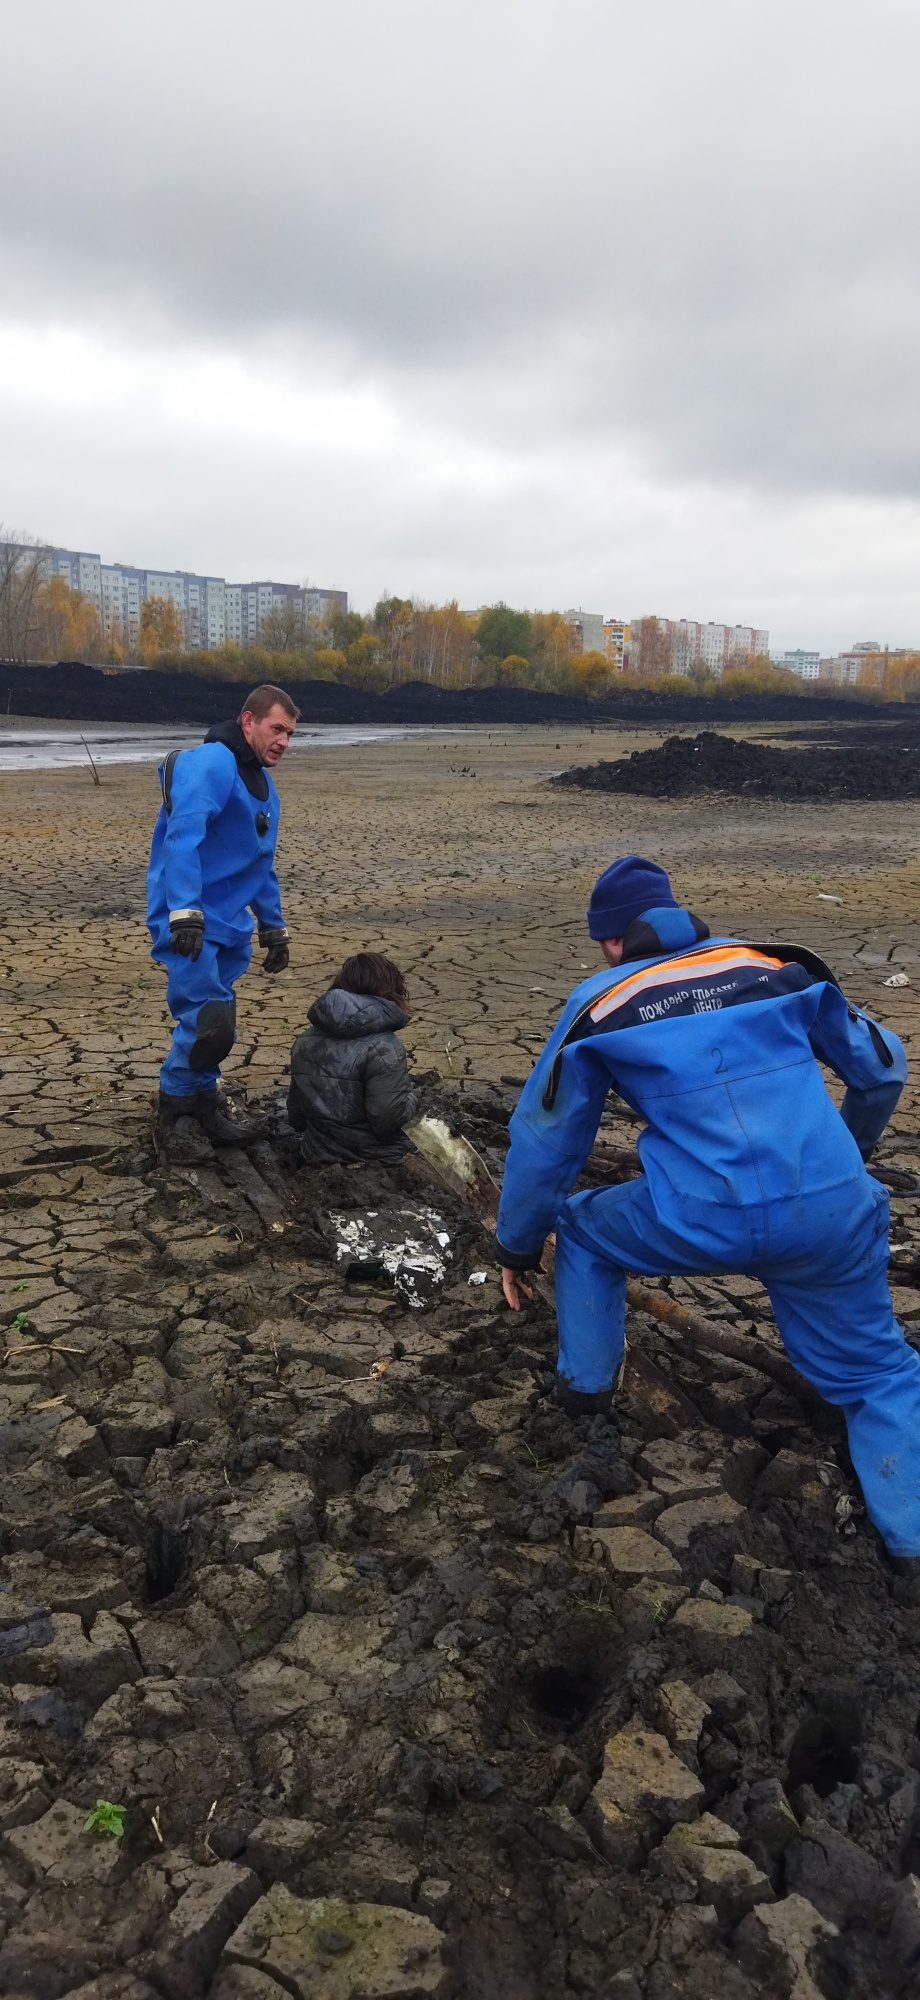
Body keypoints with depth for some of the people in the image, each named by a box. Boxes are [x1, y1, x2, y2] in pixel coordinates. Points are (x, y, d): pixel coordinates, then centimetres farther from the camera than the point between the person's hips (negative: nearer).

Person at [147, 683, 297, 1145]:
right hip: (189, 924, -9)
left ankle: (201, 1105, 27)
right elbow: (183, 836, -25)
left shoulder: (264, 787, 17)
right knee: (209, 1025, -14)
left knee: (216, 1027, 12)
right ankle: (176, 1115, 4)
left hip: (229, 925, 9)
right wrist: (185, 912, -33)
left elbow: (261, 867, 26)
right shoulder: (211, 764, -13)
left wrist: (273, 928, 25)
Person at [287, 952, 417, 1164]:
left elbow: (295, 1114, 11)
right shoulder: (383, 1047, -21)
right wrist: (409, 1096, -4)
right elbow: (389, 1118, -25)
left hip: (320, 1161, 7)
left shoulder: (306, 1040, 2)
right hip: (374, 1165, -7)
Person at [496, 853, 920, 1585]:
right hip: (834, 1212, 2)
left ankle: (584, 1392, 31)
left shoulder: (601, 1002, 11)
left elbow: (545, 1135, 16)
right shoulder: (775, 961, 15)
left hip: (699, 1222, -2)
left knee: (583, 1229, 28)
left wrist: (518, 1247, 30)